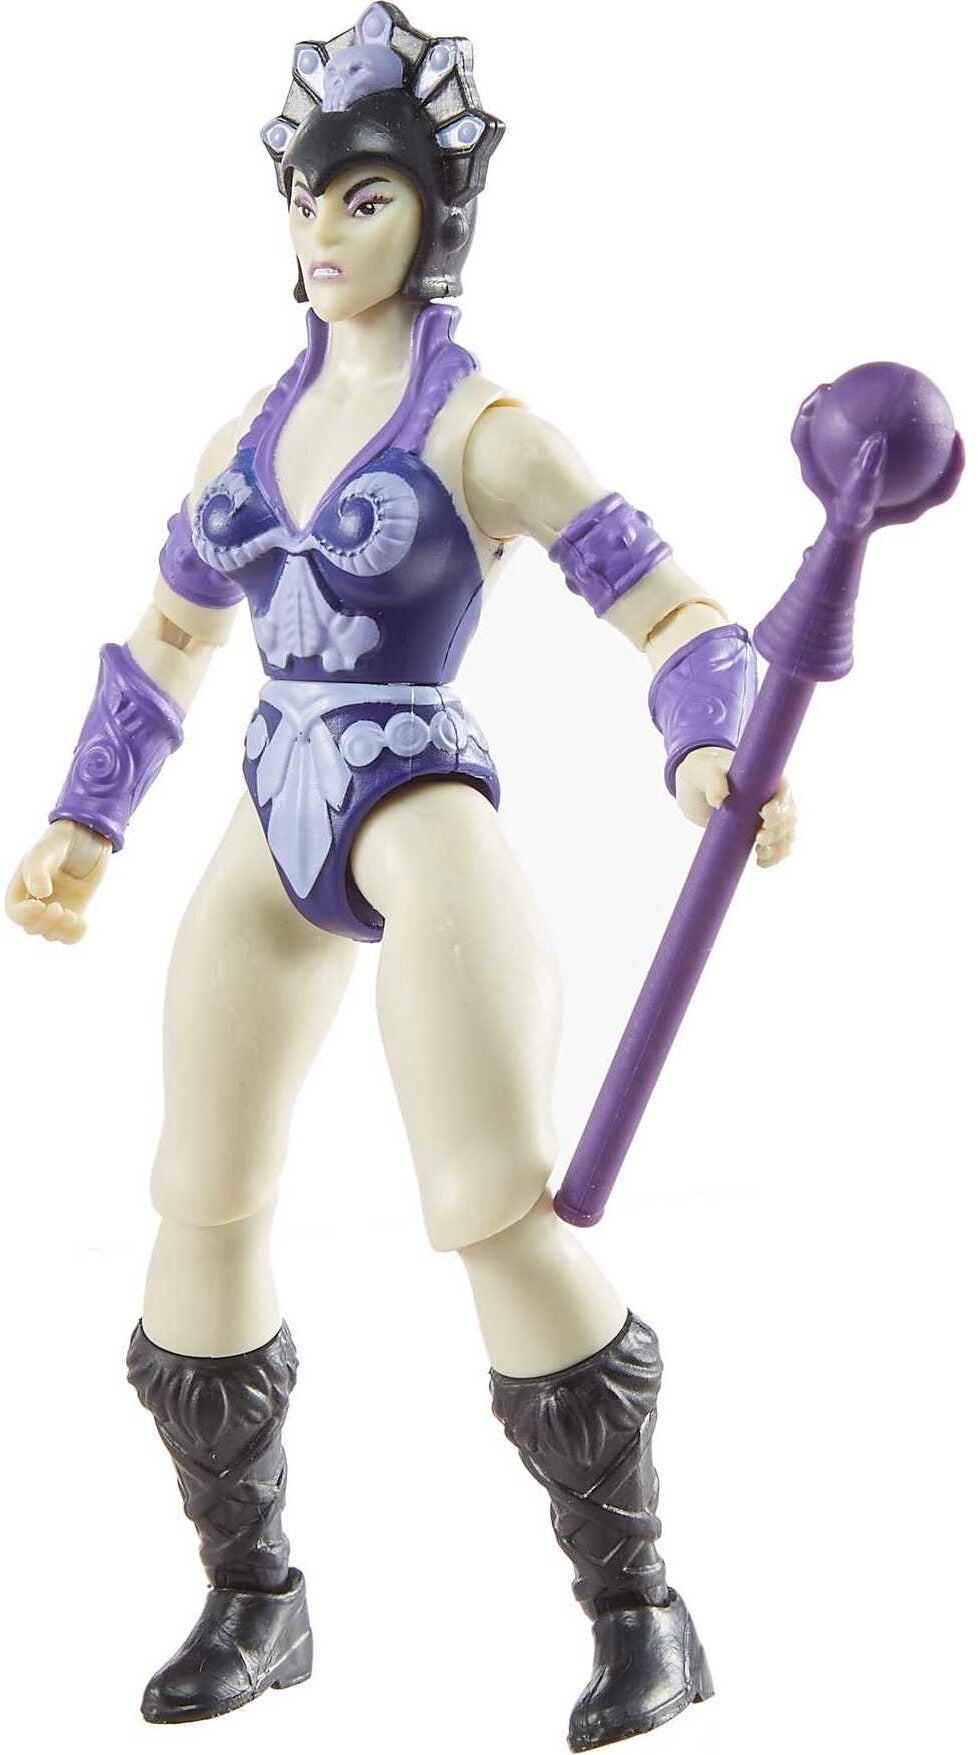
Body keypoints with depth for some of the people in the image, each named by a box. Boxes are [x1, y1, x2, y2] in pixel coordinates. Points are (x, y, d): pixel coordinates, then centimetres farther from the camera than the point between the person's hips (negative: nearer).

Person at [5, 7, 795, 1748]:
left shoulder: (484, 425, -5)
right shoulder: (262, 418, 15)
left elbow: (676, 614, -9)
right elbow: (168, 637, 26)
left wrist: (710, 760, -29)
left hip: (421, 814, -7)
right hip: (277, 832, 7)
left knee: (496, 1210, -17)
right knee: (202, 1200, 4)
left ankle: (639, 1608, -1)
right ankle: (252, 1598, 20)